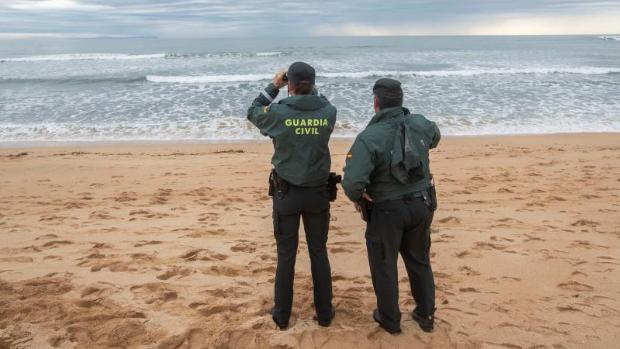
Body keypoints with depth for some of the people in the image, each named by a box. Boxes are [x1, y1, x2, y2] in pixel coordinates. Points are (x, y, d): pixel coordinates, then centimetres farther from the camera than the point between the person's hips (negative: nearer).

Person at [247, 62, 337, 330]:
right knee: (319, 252, 15)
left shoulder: (279, 113, -15)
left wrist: (273, 86, 12)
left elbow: (252, 113, 7)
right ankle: (324, 313, 25)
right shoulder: (329, 113, -9)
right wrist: (310, 89, 15)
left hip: (286, 193, -2)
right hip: (318, 193, 2)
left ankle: (282, 315, 22)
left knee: (286, 254, 10)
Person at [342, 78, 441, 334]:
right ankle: (426, 315, 35)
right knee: (419, 261, 23)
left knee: (384, 265, 15)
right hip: (421, 205, 5)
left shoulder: (369, 138, -23)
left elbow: (352, 181, -30)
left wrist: (356, 198, -9)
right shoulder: (421, 125, -5)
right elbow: (434, 138, 20)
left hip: (387, 210, -5)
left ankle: (390, 319, 30)